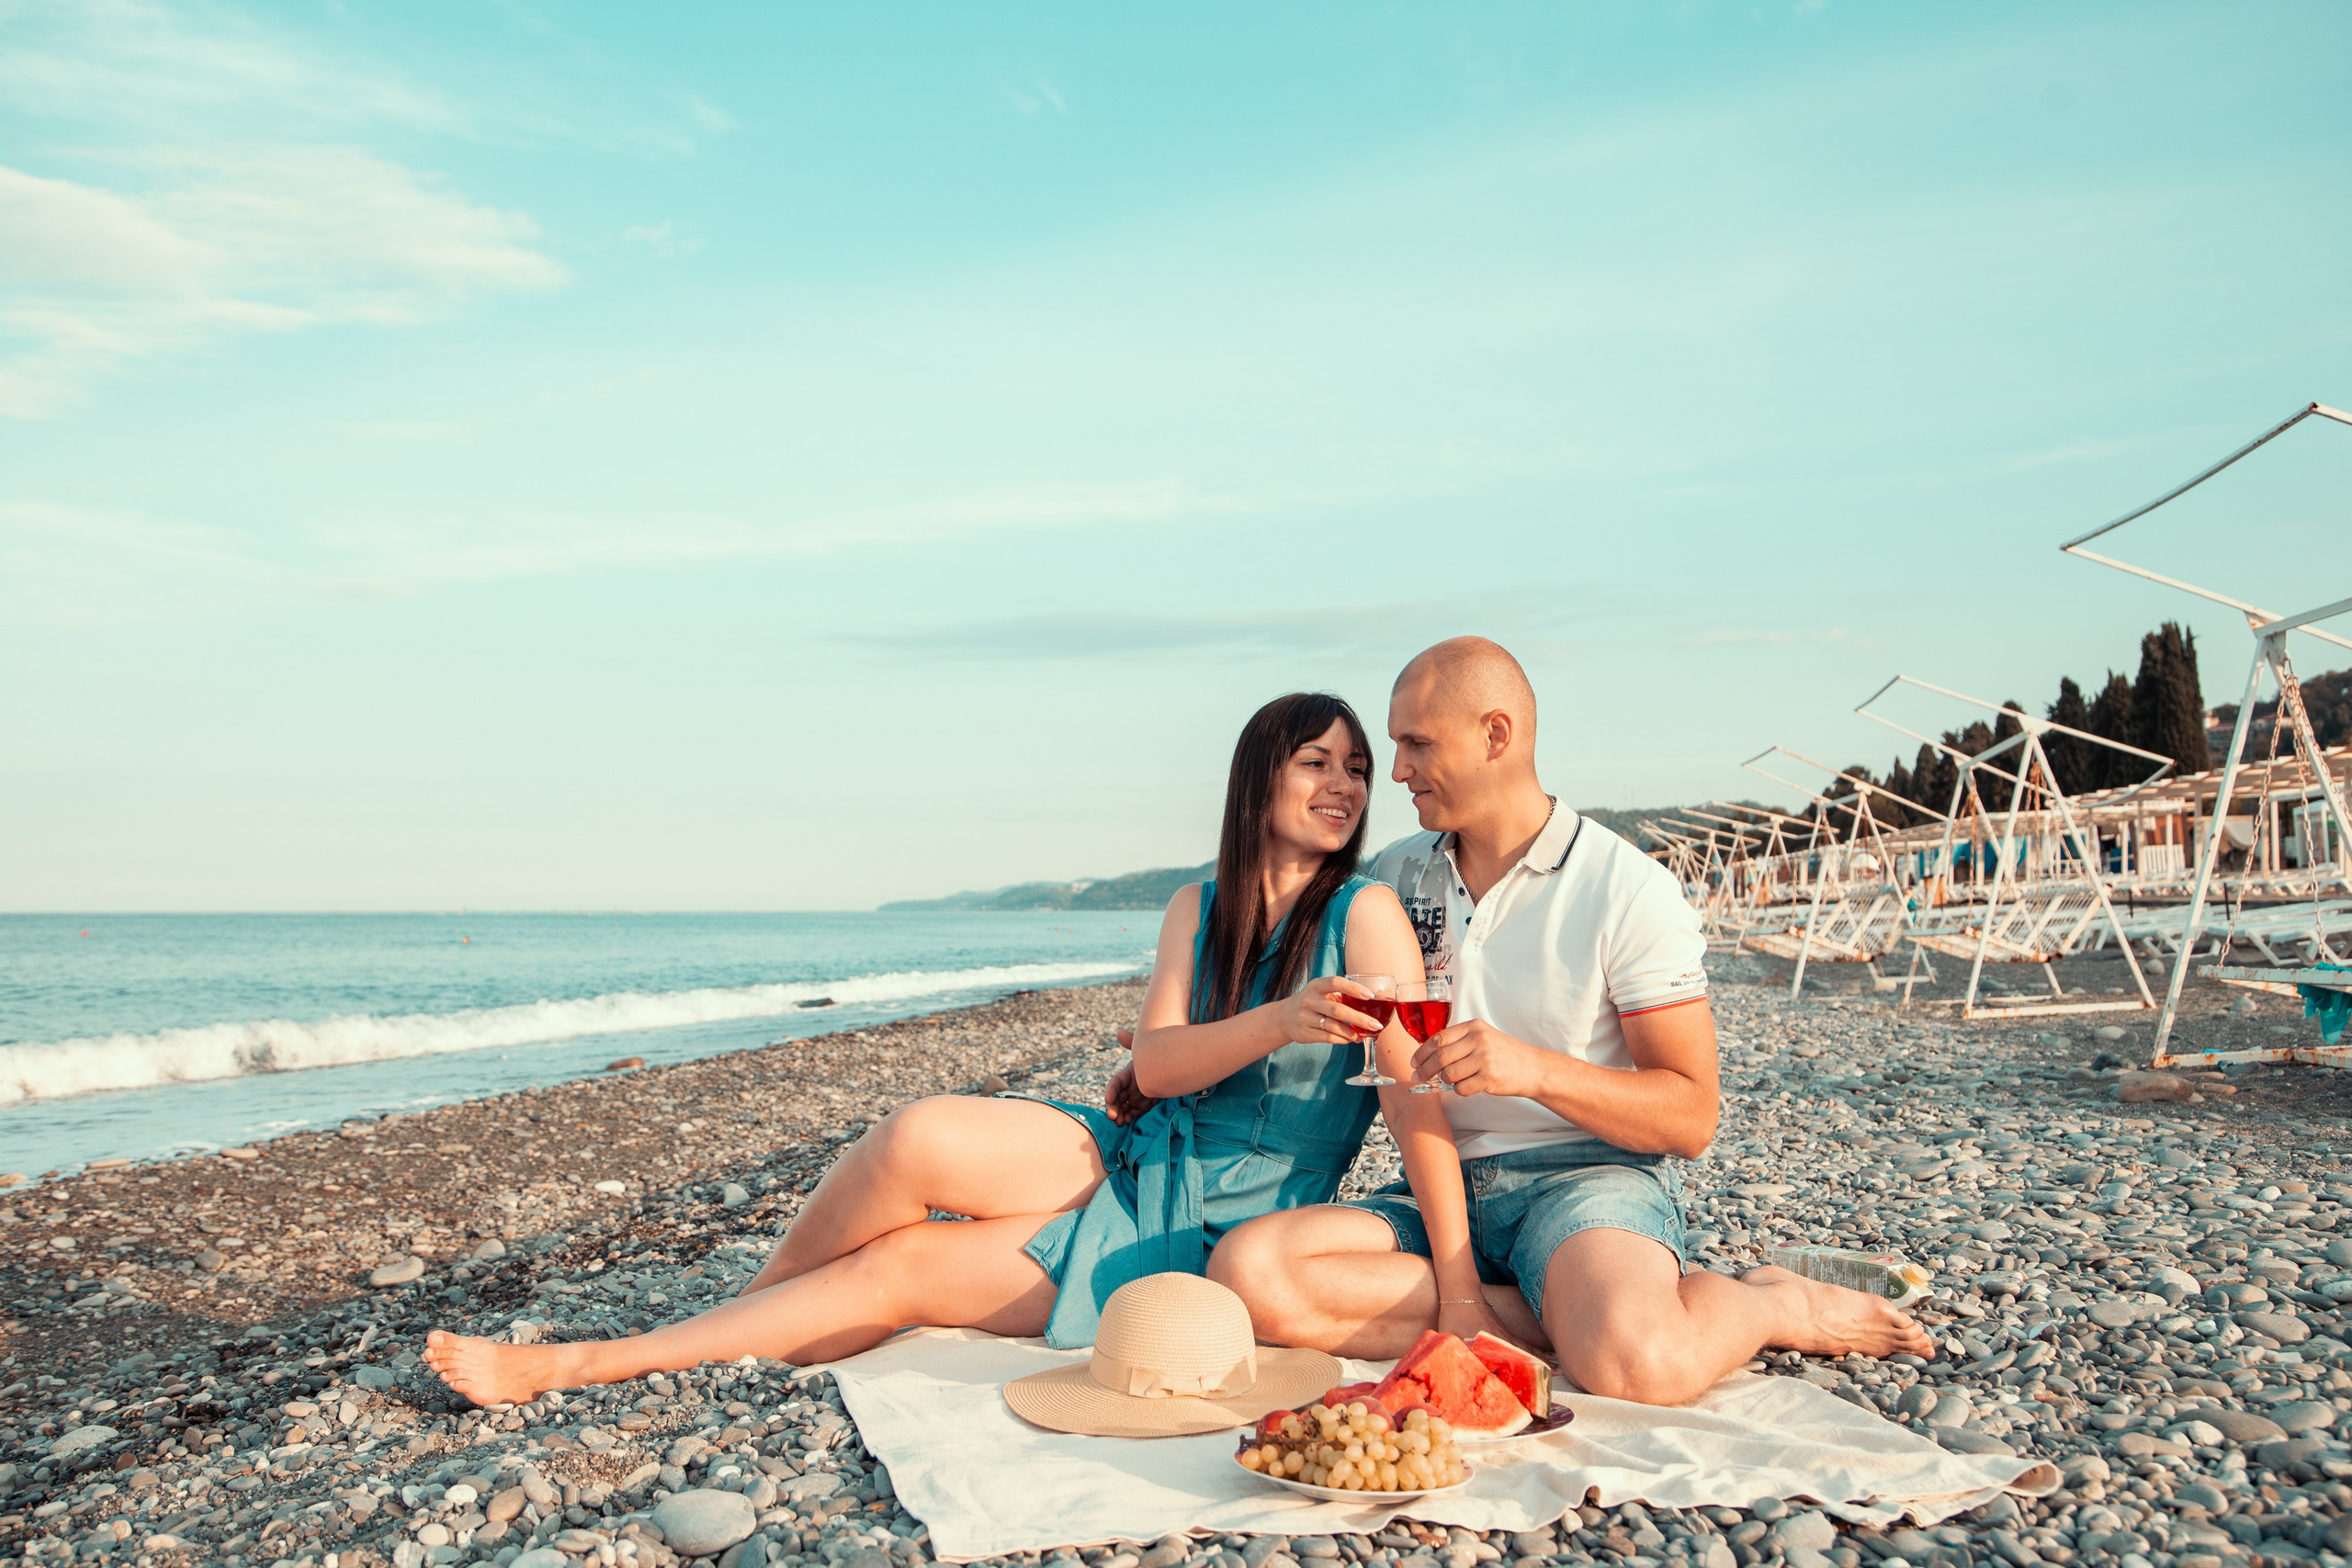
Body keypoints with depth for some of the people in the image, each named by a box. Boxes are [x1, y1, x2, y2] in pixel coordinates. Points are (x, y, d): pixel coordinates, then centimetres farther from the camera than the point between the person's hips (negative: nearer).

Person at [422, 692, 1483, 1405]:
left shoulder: (1365, 914, -8)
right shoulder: (1197, 909, 7)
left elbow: (1417, 1094, -15)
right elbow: (1153, 1063, -6)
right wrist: (1279, 1023, -25)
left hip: (1217, 1237, -3)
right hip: (1132, 1164, 3)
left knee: (900, 1269, -18)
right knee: (917, 1138, -23)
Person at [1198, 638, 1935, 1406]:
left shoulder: (1629, 890, -4)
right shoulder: (1396, 874, 11)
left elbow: (1691, 1119, -6)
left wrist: (1536, 1069, -23)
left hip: (1591, 1175, -4)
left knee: (1630, 1363, -38)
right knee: (1246, 1269, -25)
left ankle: (1777, 1305, -3)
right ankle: (1562, 1318, -18)